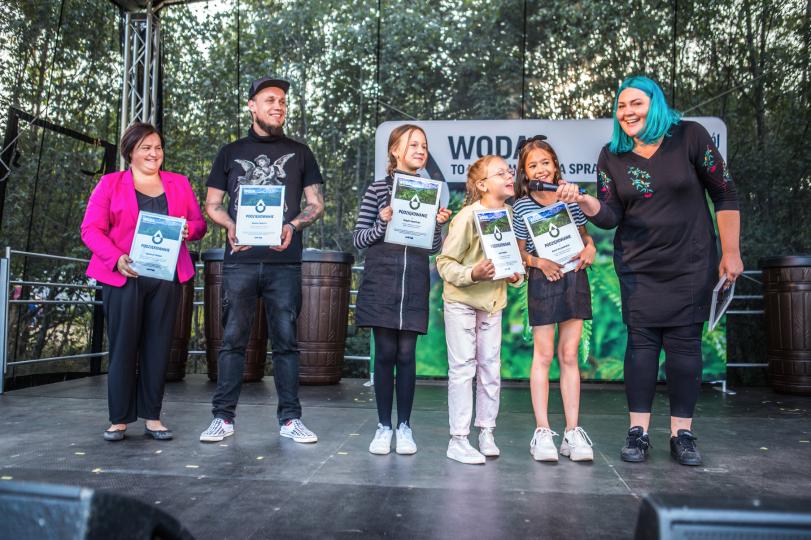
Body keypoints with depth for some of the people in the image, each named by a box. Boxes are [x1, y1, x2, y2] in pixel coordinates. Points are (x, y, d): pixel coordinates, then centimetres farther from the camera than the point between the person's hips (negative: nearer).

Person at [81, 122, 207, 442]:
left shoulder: (179, 184, 15)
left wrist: (188, 229, -10)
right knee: (122, 347, 0)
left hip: (166, 278, 2)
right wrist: (116, 259, -17)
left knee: (158, 347, 4)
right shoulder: (110, 184, 8)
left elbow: (199, 224, 14)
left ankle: (152, 417, 12)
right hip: (124, 277, -2)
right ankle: (119, 419, 11)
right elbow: (91, 229, 0)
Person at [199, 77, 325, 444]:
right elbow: (212, 204, 13)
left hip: (284, 262, 0)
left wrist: (294, 226, -9)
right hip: (240, 260, 0)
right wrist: (230, 225, -8)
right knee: (233, 339, 1)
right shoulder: (231, 153, 15)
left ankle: (290, 419, 10)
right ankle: (223, 417, 10)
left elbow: (316, 204, 11)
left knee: (286, 341, 2)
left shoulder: (299, 153, 15)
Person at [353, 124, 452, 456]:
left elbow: (434, 248, 13)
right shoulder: (378, 189, 2)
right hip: (381, 280, -2)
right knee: (385, 352, 1)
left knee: (406, 353, 4)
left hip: (415, 282, 2)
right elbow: (358, 239, 1)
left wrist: (439, 224, -6)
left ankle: (404, 426, 15)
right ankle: (383, 426, 13)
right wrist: (382, 224, -16)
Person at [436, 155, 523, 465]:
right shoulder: (468, 216, -17)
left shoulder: (511, 214, 1)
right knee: (463, 368, -1)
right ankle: (458, 439, 8)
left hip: (493, 301, 6)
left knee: (490, 367, 9)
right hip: (461, 300, -5)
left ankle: (486, 432, 22)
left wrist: (516, 275, -6)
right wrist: (472, 274, -30)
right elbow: (444, 262, -15)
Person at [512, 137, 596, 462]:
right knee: (543, 355, 1)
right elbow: (519, 252, 1)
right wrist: (538, 262, -18)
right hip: (543, 280, -2)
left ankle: (572, 432, 14)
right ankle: (542, 432, 9)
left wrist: (590, 247, -4)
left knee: (569, 355, 7)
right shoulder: (522, 206, 0)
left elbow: (583, 232, 17)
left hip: (574, 278, 3)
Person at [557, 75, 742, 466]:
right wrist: (583, 202, -25)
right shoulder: (612, 156, 1)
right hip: (638, 266, 1)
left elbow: (725, 195, -1)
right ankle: (638, 432, 9)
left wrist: (731, 252, -3)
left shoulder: (690, 136, -5)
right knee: (641, 343, 1)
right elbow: (609, 217, -4)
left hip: (691, 264, -1)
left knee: (684, 344, 1)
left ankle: (682, 434, 13)